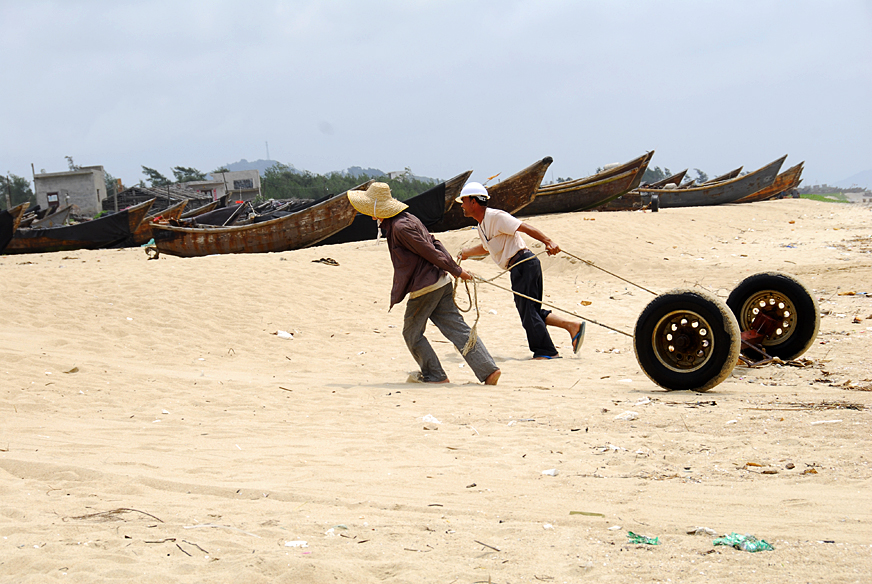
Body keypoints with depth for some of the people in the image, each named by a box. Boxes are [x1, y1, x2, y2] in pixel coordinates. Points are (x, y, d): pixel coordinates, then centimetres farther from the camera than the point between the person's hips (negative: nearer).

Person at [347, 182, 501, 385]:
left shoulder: (400, 227, -18)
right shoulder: (407, 219, 13)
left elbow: (430, 251, -15)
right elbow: (433, 242, 14)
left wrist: (456, 271, -10)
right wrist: (454, 268, 12)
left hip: (425, 288, -9)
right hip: (441, 283, 9)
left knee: (412, 334, 9)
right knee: (457, 329, 5)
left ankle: (435, 376, 14)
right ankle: (488, 369, -2)